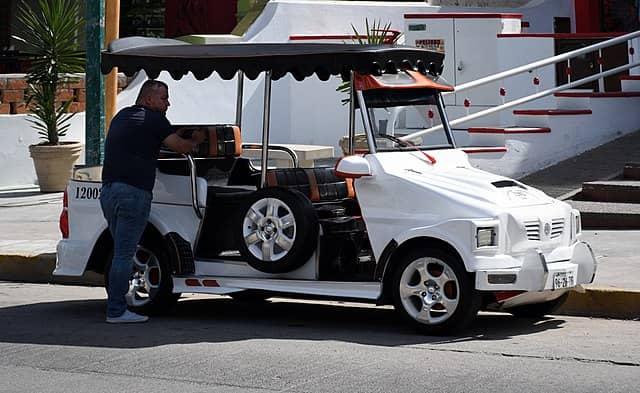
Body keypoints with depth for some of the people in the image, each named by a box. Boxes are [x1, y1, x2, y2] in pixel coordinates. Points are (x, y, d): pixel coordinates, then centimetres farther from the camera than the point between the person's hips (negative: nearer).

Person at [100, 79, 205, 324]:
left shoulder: (121, 116, 22)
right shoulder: (153, 119, -3)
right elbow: (180, 146, -5)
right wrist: (195, 141, 18)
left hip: (108, 189, 8)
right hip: (133, 191, -8)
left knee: (121, 251, 13)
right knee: (124, 254, -7)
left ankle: (116, 306, 12)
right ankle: (116, 311, -6)